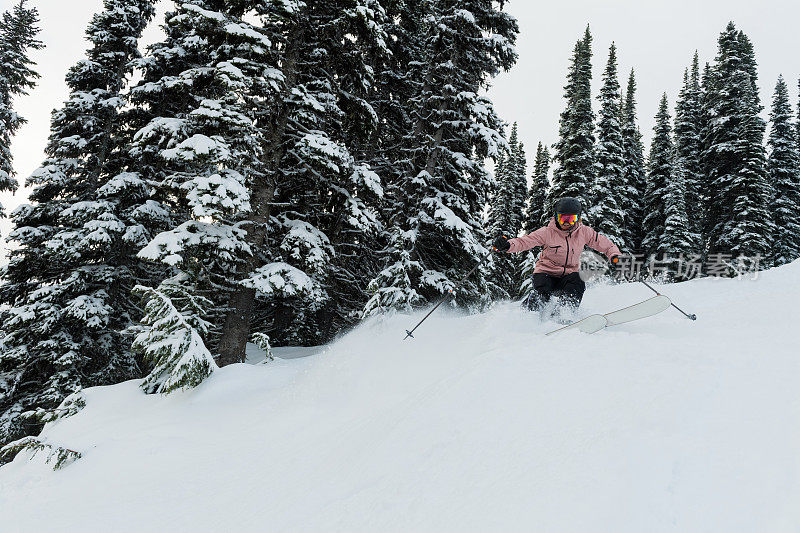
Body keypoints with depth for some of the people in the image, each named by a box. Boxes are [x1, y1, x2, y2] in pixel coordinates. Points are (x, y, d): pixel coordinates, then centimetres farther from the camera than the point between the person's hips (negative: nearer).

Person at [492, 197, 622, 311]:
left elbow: (605, 244, 7)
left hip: (569, 273, 2)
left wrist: (615, 256, -14)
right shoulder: (547, 232, -11)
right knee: (542, 294, -30)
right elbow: (524, 242, -17)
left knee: (578, 283, -31)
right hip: (546, 272, -2)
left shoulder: (584, 232, -2)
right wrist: (507, 245, -37)